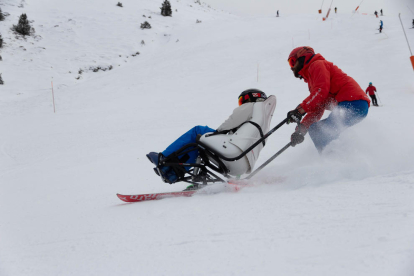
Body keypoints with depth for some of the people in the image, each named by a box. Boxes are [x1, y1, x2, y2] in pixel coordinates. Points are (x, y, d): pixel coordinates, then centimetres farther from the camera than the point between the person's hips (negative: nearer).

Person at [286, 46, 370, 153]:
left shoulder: (317, 65, 5)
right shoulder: (312, 81, 32)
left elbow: (322, 90, -14)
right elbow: (316, 110, 21)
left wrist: (300, 109, -17)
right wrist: (301, 129, 8)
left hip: (352, 103, -10)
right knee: (314, 129, 10)